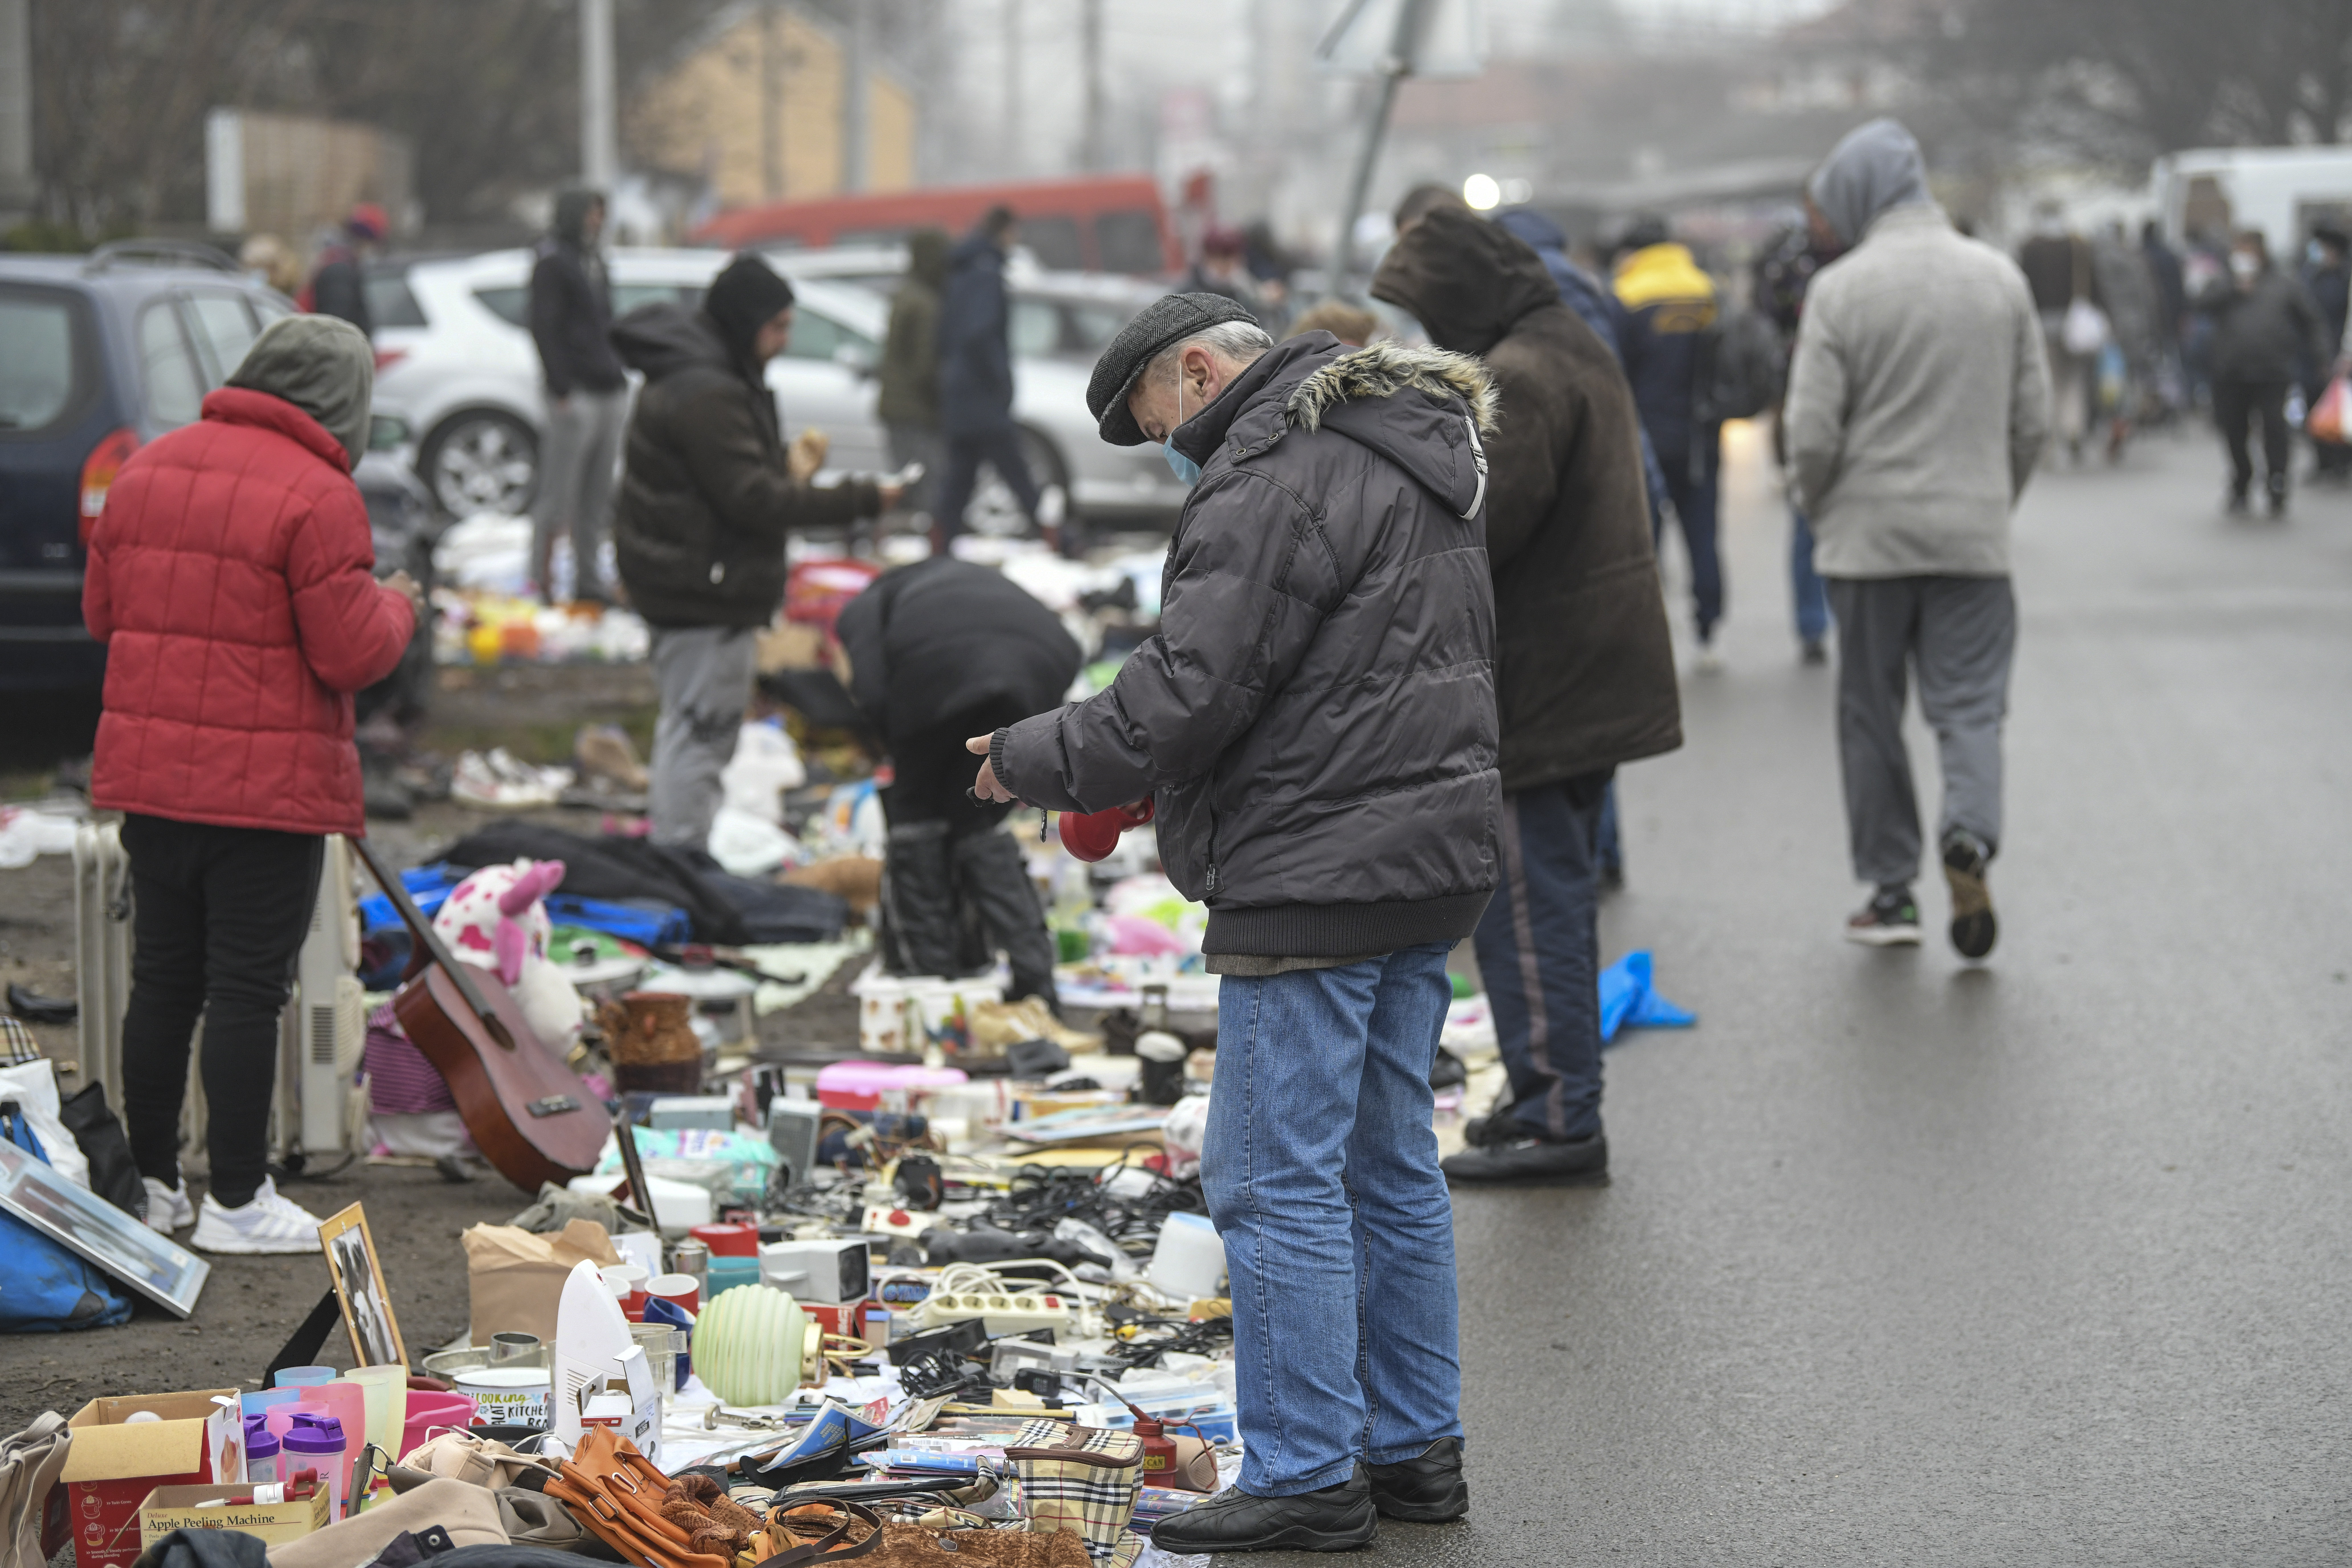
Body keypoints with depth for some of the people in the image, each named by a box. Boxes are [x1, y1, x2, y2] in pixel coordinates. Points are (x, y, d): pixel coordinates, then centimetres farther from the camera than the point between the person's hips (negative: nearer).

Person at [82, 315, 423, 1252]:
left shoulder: (147, 470, 8)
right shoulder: (317, 497, -14)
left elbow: (102, 613, 15)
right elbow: (352, 654, -15)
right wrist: (396, 606, 4)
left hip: (150, 778, 7)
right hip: (270, 788, -6)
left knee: (162, 980, 14)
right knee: (246, 990, -1)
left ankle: (150, 1183, 21)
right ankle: (237, 1202, 4)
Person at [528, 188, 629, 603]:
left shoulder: (594, 260, 19)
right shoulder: (553, 263, -7)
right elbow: (545, 329, -13)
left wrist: (618, 376, 17)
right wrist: (561, 389, -18)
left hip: (610, 393, 8)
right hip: (576, 394, -8)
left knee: (597, 497, 10)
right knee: (560, 493, -8)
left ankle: (590, 580, 14)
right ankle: (541, 580, -4)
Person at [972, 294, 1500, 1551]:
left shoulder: (1272, 484, -15)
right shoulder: (1415, 456, 17)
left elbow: (1189, 694, -19)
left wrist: (1032, 759, -5)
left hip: (1316, 877, -10)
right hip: (1427, 866, 10)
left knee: (1276, 1180, -5)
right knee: (1387, 1166, 16)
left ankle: (1307, 1478, -2)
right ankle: (1414, 1450, 21)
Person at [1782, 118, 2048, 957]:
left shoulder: (1840, 290, -9)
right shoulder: (2000, 277, 2)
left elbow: (1813, 433, -10)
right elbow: (2034, 420, 6)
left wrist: (1821, 511, 8)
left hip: (1868, 536, -2)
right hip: (1974, 539, 2)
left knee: (1871, 714, 10)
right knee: (1970, 705, 5)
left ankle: (1891, 889, 13)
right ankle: (1969, 836, -20)